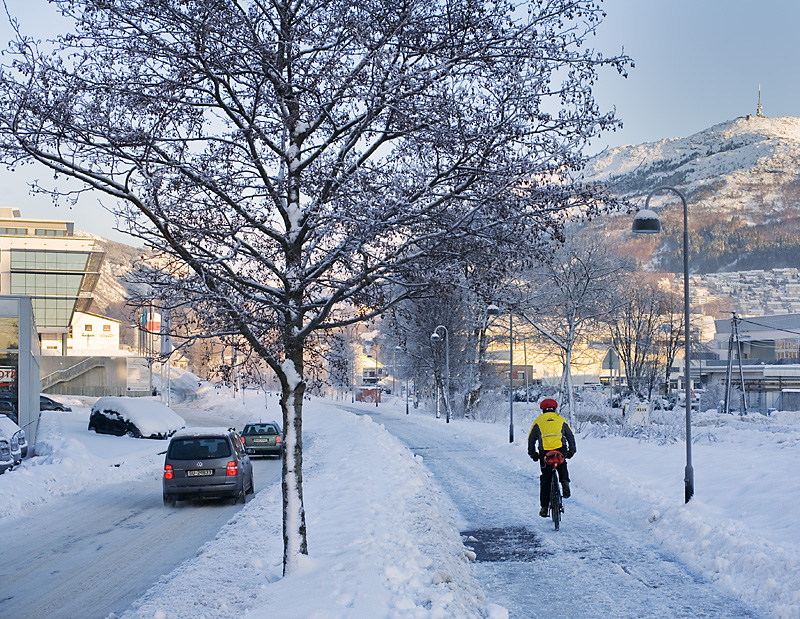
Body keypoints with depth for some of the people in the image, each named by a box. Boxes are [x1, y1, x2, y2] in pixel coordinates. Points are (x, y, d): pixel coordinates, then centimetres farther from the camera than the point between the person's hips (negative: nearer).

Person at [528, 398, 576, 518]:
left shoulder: (538, 421, 18)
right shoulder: (561, 419, 20)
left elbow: (531, 438, 21)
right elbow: (571, 436, 22)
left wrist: (532, 453, 31)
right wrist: (572, 450, 32)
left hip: (544, 452, -1)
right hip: (561, 449, 1)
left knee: (545, 479, 7)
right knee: (562, 466, 31)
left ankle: (544, 507, 9)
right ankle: (565, 482, 1)